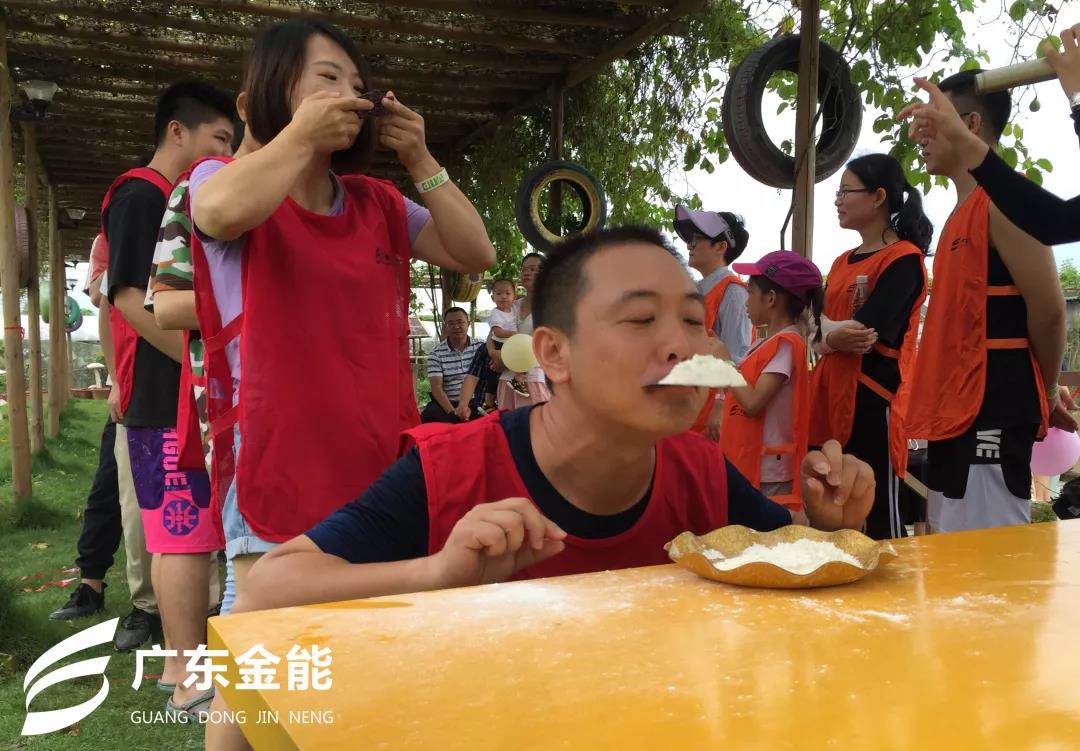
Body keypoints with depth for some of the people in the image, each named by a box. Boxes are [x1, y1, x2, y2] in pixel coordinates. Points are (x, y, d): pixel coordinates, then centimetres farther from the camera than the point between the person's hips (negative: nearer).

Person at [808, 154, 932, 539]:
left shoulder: (904, 259, -7)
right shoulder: (843, 262, 17)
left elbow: (865, 335, -18)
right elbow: (821, 339, 10)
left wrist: (826, 331, 1)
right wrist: (835, 338, -12)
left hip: (873, 399, -7)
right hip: (834, 395, 8)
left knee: (879, 518, -2)